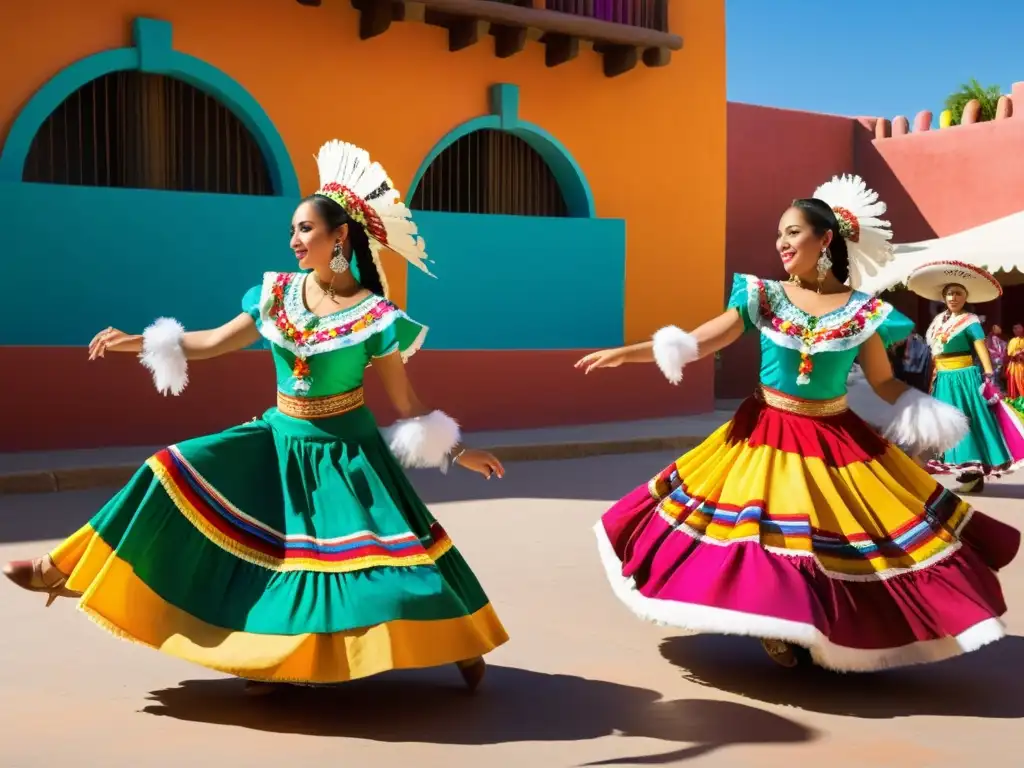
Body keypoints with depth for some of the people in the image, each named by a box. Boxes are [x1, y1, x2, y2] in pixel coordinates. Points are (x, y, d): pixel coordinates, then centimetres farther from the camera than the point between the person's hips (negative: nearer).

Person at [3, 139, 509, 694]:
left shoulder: (375, 317, -14)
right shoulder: (276, 295, -2)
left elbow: (404, 401, -6)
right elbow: (215, 342, 9)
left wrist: (457, 450, -6)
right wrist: (140, 342, 5)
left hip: (345, 452, -4)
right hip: (280, 440, 4)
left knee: (395, 550, -11)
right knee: (178, 474, -7)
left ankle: (459, 643, 14)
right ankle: (66, 570, 3)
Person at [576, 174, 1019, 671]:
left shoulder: (863, 312, -6)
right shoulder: (763, 298, -5)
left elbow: (883, 383, 3)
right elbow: (697, 343, -8)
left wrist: (932, 417, -8)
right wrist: (626, 352, -15)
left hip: (837, 441, 0)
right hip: (768, 435, 0)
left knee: (845, 537, 4)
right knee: (768, 527, 1)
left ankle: (837, 632, 24)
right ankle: (777, 626, 20)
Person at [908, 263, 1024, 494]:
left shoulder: (970, 321, -7)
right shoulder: (939, 321, 13)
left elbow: (982, 350, -16)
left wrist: (989, 379, -26)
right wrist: (933, 381, 16)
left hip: (965, 379, -7)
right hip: (944, 381, 8)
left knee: (968, 423, -6)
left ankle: (976, 474, -3)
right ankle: (967, 470, 17)